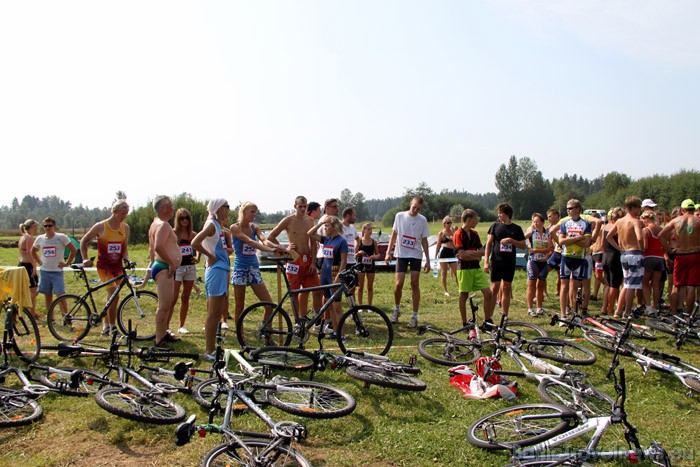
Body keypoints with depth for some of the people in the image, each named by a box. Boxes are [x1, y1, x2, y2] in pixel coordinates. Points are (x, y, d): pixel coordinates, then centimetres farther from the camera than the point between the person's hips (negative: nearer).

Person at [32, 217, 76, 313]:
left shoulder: (61, 237, -7)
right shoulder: (40, 238, 6)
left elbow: (73, 250, -6)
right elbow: (33, 251, 24)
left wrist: (67, 263, -7)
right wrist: (39, 261, 12)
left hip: (57, 271, -4)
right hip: (44, 271, 4)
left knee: (60, 295, -11)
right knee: (47, 296, 9)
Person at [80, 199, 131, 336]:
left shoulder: (125, 228, 5)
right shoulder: (101, 226, -8)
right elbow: (84, 241, 3)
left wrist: (126, 259, -8)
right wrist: (85, 259, -5)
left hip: (117, 266, 5)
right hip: (104, 266, -5)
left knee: (111, 297, 11)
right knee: (114, 294, -18)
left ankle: (105, 327, 25)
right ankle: (112, 327, -9)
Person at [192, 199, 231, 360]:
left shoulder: (217, 225, 15)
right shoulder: (211, 224, -12)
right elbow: (195, 243, -25)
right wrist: (210, 256, -16)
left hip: (222, 270, 10)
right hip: (215, 270, -10)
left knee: (220, 311, 14)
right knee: (214, 313, -5)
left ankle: (212, 349, 22)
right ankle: (209, 352, 2)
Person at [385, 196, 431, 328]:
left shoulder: (422, 220, 0)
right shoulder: (400, 216, 0)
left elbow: (424, 240, 5)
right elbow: (394, 234, 8)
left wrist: (428, 260, 3)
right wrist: (388, 252, 2)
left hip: (416, 254, 0)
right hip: (401, 254, 0)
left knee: (415, 284, 0)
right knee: (398, 284, -5)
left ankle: (414, 316, 8)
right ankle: (397, 309, 21)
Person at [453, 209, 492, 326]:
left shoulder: (474, 234, 12)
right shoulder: (458, 234, -10)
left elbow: (483, 251, 5)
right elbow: (462, 255, -17)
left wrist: (469, 253, -11)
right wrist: (477, 257, -3)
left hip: (477, 268, 6)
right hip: (464, 269, -6)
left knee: (488, 293, -1)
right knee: (464, 296, 3)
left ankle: (488, 321, 9)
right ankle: (464, 324, 13)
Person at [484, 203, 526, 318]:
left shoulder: (517, 228, 6)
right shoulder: (495, 225, 2)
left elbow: (523, 246, 3)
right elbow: (489, 243, 1)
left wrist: (511, 240, -13)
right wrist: (486, 261, -6)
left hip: (510, 263, 2)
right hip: (496, 261, -2)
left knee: (507, 289, 7)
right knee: (494, 288, -3)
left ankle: (505, 316, 14)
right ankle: (489, 316, 2)